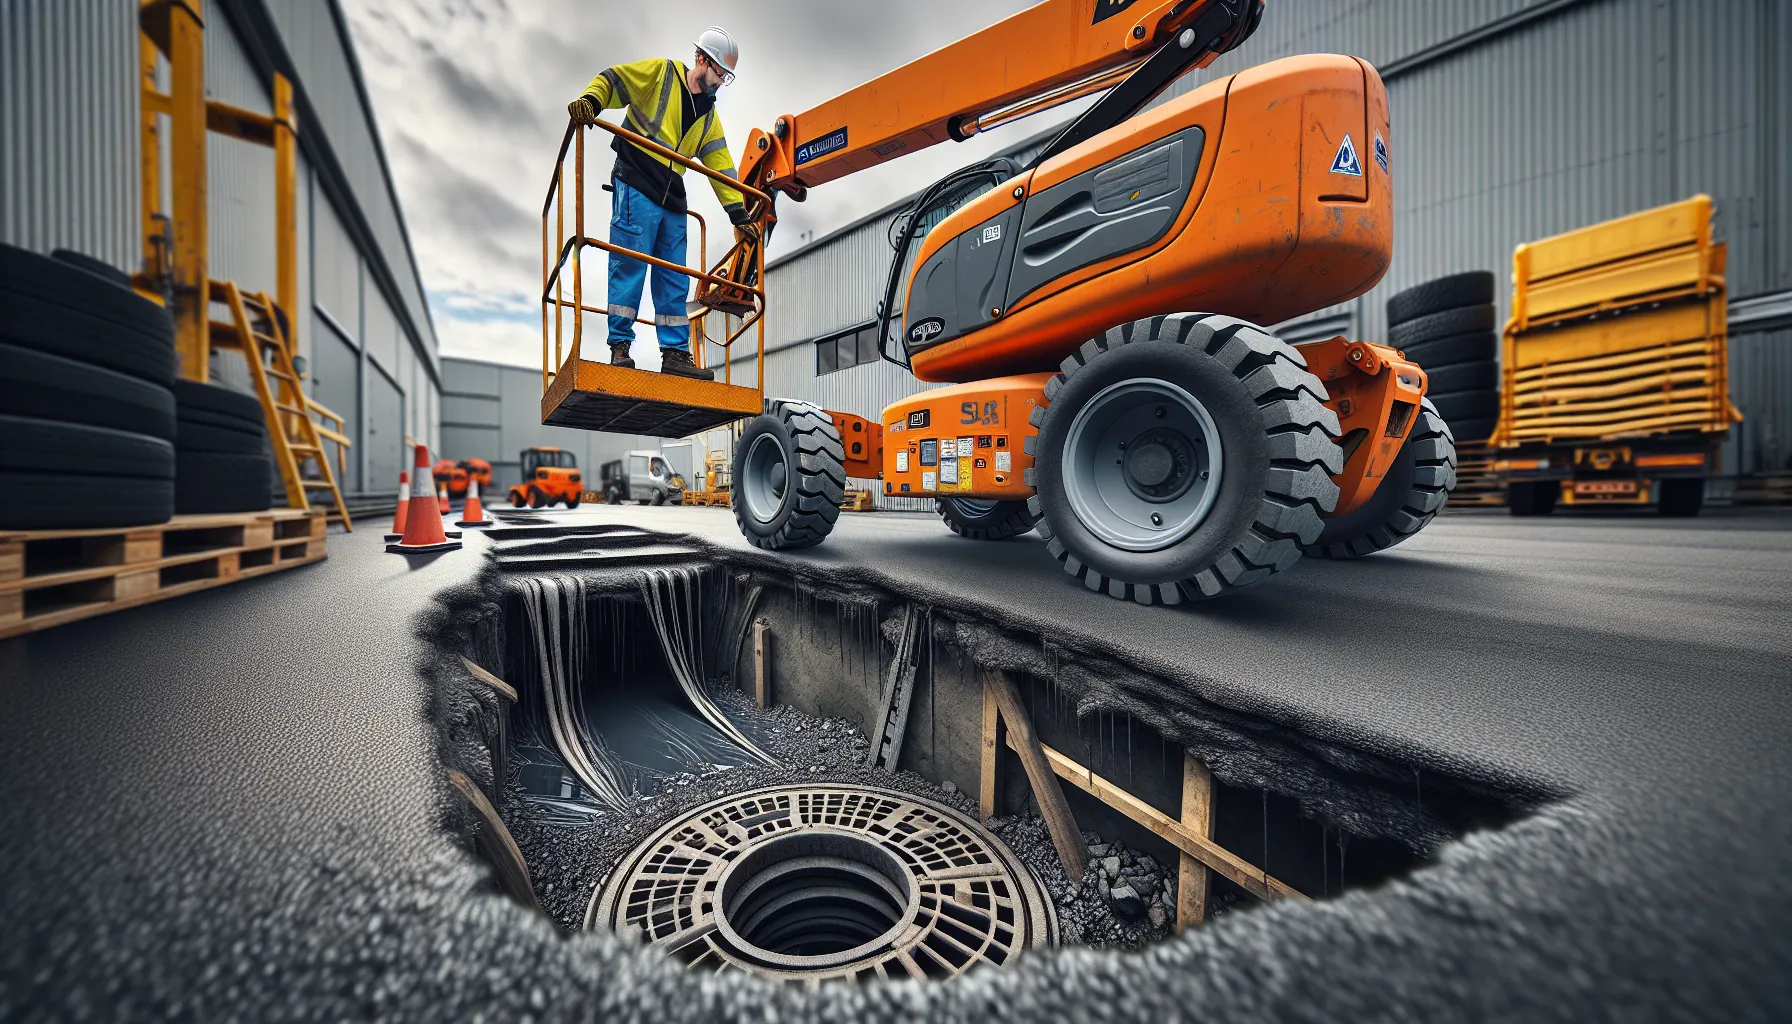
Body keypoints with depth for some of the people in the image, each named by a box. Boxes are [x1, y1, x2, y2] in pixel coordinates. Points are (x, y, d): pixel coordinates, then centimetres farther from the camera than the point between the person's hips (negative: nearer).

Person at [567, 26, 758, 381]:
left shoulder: (709, 116, 21)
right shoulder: (660, 72, 5)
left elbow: (721, 166, 18)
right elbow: (611, 79, -1)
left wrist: (739, 213, 10)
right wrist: (590, 100, -22)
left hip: (673, 201, 6)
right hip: (635, 188, -6)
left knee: (675, 280, 1)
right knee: (630, 265, -10)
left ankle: (675, 353, 3)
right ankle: (620, 347, -7)